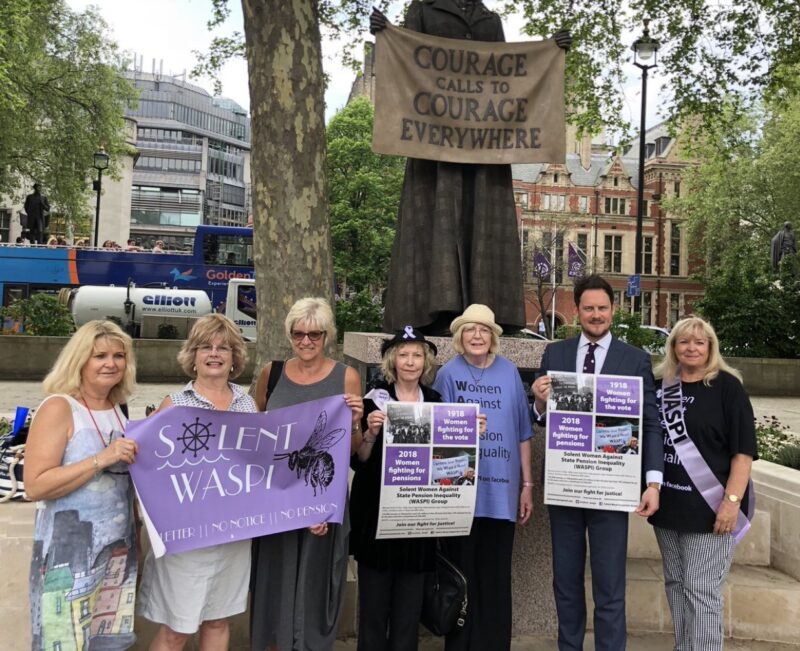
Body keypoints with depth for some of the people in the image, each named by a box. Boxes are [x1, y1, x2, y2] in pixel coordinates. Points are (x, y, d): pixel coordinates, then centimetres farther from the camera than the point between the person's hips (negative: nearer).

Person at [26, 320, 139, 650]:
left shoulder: (118, 410, 9)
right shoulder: (58, 407, -12)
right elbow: (35, 486, -20)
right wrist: (102, 459, -25)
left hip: (118, 546, 7)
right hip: (70, 549, -7)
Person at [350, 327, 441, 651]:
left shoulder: (436, 402, 6)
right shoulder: (375, 400, -4)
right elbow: (357, 461, -7)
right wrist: (371, 433, -24)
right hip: (377, 512, -3)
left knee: (410, 603, 11)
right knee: (374, 602, 5)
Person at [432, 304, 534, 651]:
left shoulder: (509, 372, 4)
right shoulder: (448, 374, -1)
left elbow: (522, 433, 7)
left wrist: (527, 485, 7)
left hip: (501, 490, 1)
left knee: (496, 576, 11)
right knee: (462, 573, 10)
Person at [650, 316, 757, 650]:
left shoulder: (727, 387, -5)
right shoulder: (661, 385, 9)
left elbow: (743, 450, -10)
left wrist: (732, 500, -16)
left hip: (708, 507, -5)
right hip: (668, 504, 5)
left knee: (701, 590, -1)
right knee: (675, 584, 14)